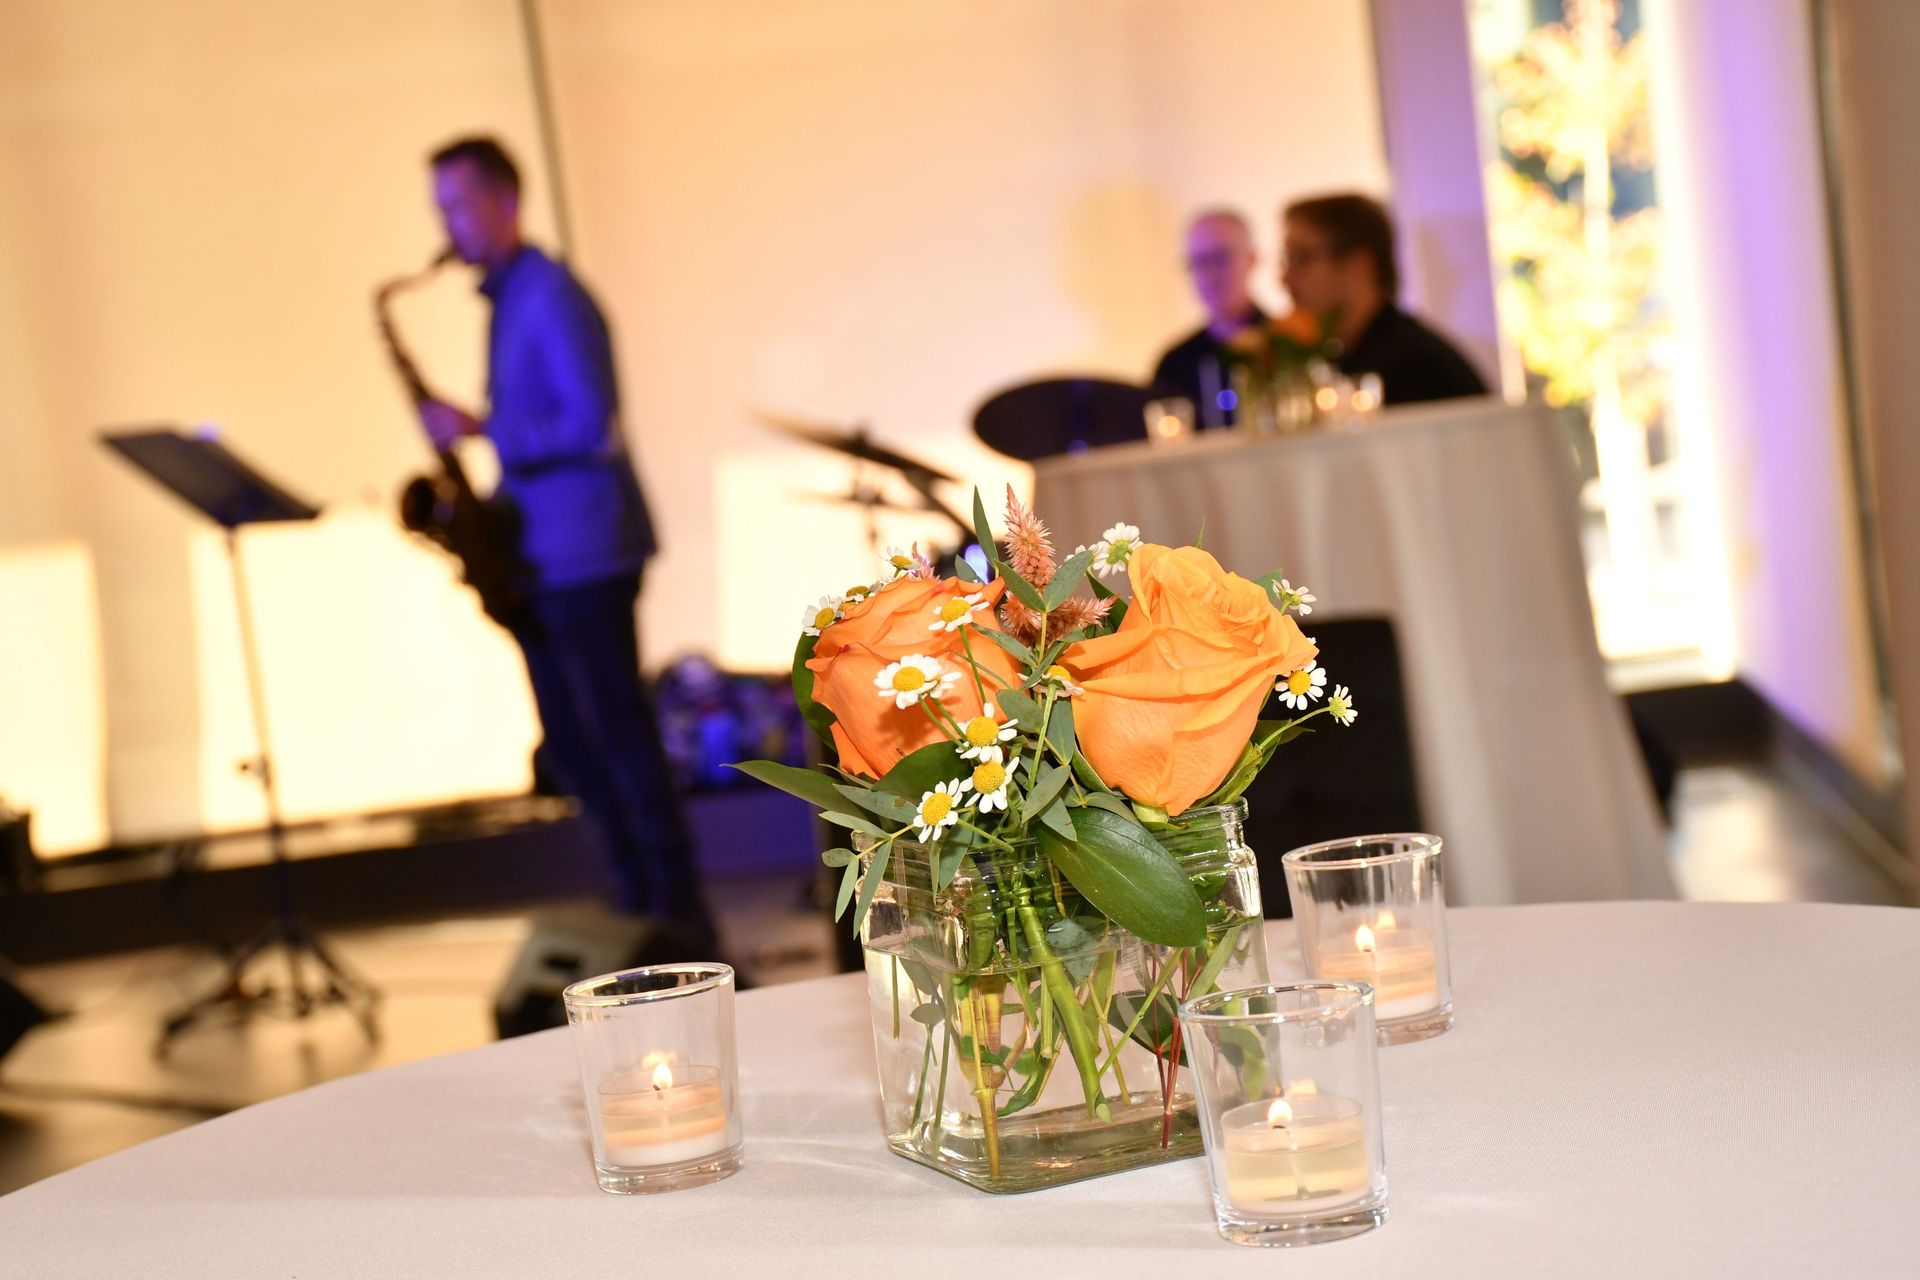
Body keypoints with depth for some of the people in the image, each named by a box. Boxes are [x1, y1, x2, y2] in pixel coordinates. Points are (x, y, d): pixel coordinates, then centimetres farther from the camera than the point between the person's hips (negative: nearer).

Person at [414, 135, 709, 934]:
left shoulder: (550, 297, -12)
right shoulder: (504, 299, 17)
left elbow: (590, 424, -21)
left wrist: (479, 430, -19)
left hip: (587, 556, -9)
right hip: (535, 559, 9)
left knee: (617, 732, -6)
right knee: (571, 746, 11)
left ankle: (678, 913, 0)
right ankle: (639, 904, 18)